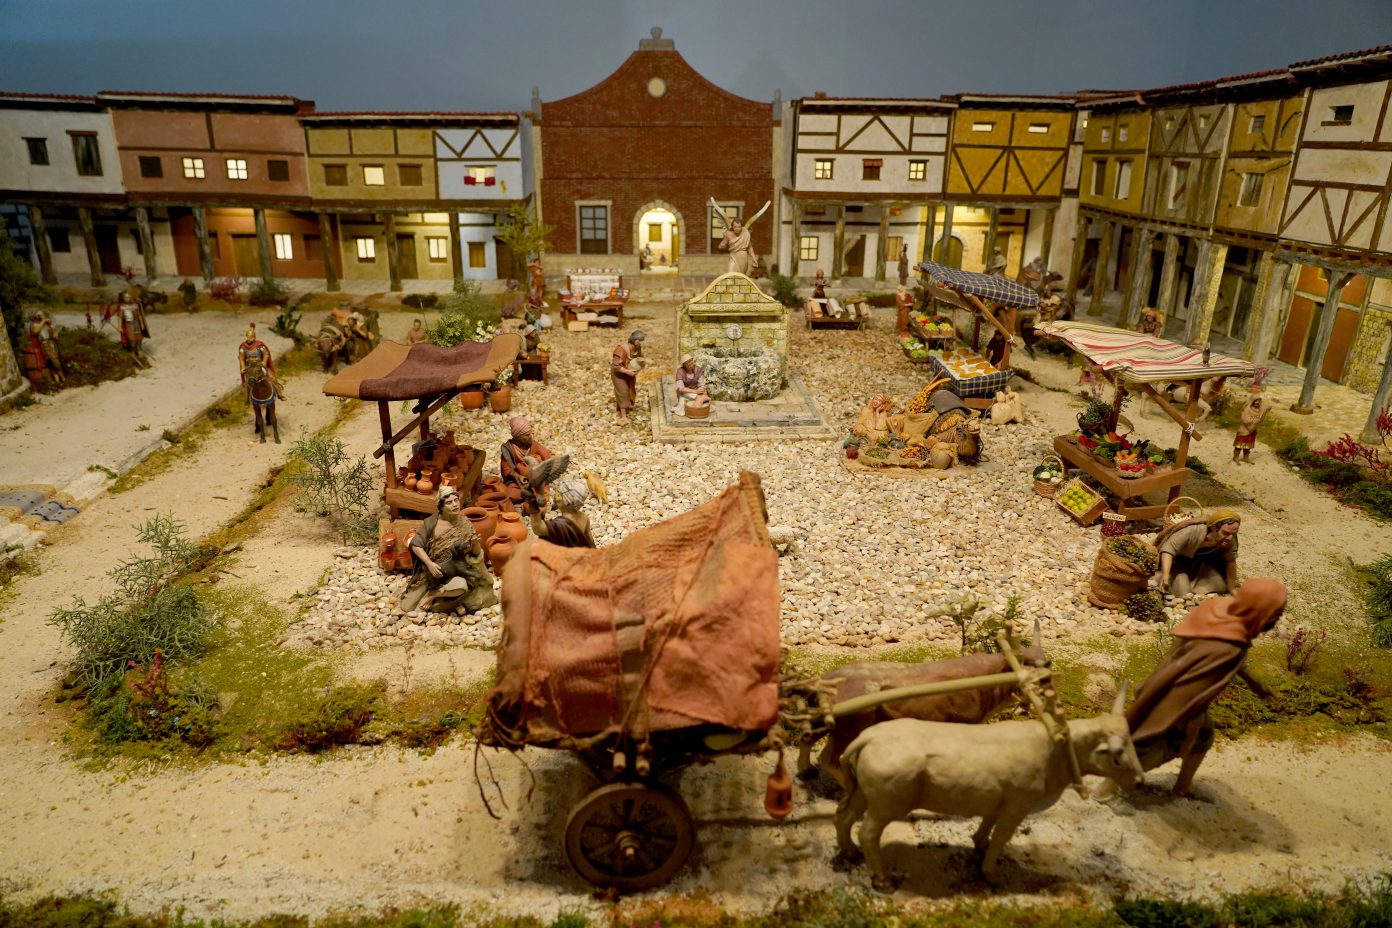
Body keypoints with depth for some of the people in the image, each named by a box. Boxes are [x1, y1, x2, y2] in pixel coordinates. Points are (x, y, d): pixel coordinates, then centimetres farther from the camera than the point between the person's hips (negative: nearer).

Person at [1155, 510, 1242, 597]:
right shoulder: (1193, 531, -39)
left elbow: (1230, 561, -14)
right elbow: (1169, 548, -45)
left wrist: (1232, 589, -17)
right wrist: (1165, 575, -56)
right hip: (1179, 560, -5)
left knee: (1219, 586, -12)